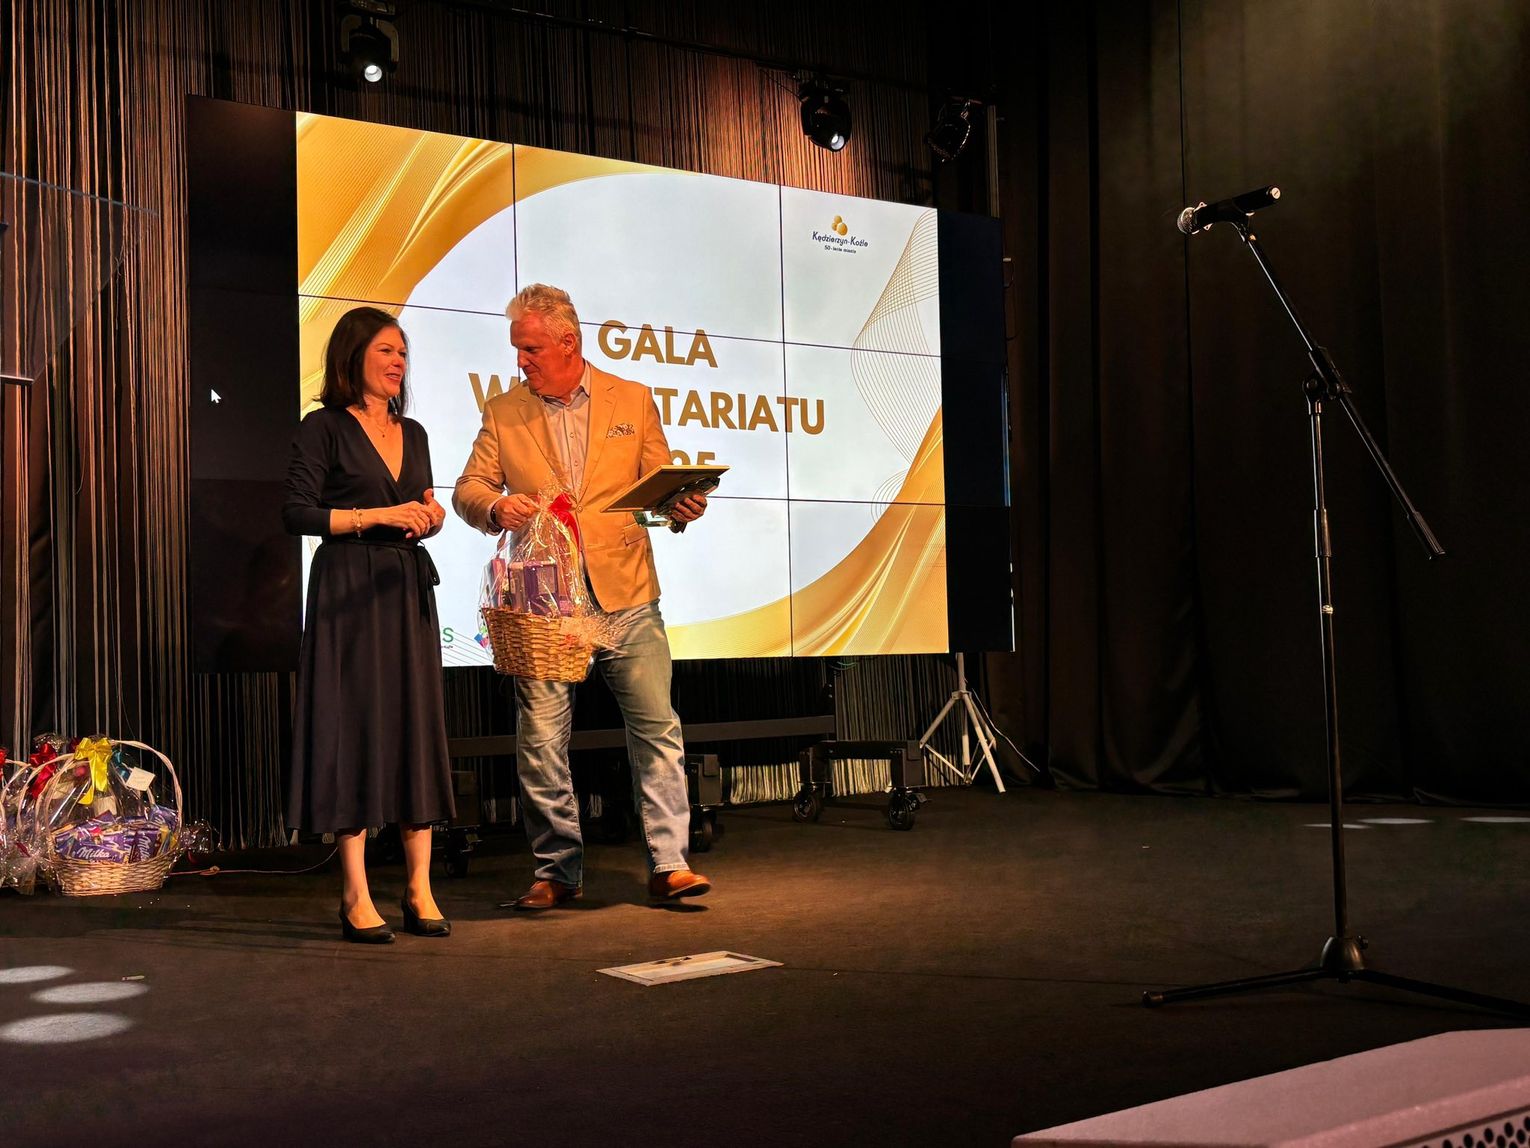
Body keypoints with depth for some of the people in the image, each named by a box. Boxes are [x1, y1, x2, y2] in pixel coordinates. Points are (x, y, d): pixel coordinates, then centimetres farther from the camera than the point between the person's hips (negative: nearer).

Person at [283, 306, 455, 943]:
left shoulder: (413, 434, 17)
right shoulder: (324, 428, -2)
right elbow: (297, 513, -9)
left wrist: (430, 517, 2)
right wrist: (376, 516, -14)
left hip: (408, 591, 6)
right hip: (347, 592, -6)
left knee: (417, 727, 2)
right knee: (354, 729, -6)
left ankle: (419, 890, 6)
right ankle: (356, 896, 0)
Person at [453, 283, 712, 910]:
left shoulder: (633, 400, 9)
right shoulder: (503, 412, 10)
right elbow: (468, 488, 8)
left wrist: (683, 504, -12)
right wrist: (495, 506, -15)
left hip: (625, 598, 0)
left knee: (657, 728, -4)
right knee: (540, 741, 2)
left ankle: (669, 864, 4)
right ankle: (557, 870, 15)